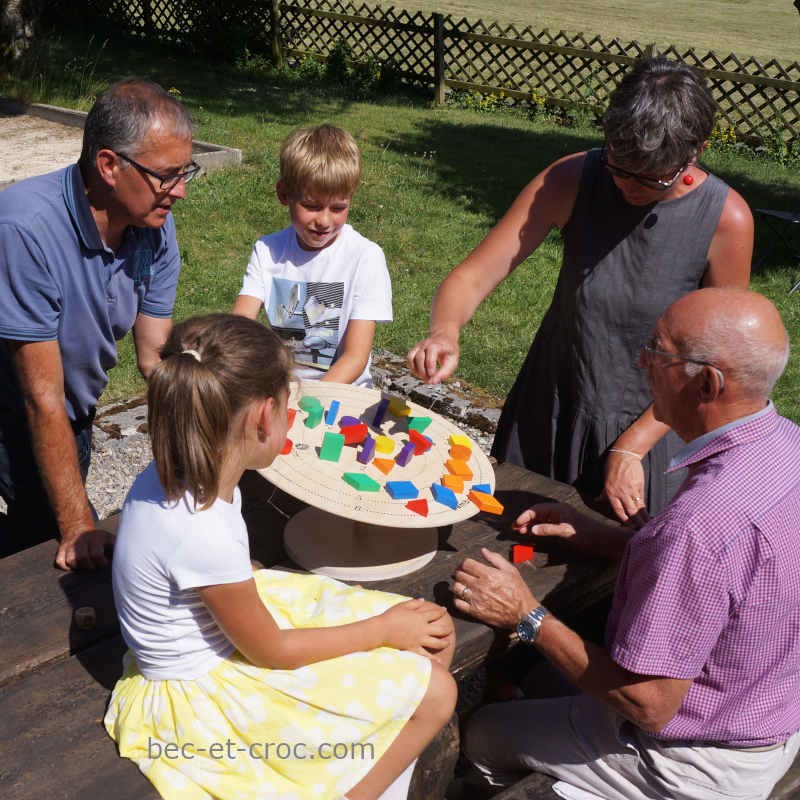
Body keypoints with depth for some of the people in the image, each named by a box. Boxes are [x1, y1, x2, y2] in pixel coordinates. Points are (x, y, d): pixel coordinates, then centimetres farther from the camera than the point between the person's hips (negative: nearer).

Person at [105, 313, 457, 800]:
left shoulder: (172, 476, -10)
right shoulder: (205, 536, -35)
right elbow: (269, 650, -19)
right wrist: (384, 629, -9)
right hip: (203, 693, -8)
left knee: (434, 635, 4)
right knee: (433, 693, -8)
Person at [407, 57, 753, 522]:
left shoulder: (726, 220, -20)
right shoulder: (573, 181, -17)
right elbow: (472, 277, -18)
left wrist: (630, 448, -15)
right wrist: (445, 332, -40)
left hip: (648, 425, -1)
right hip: (549, 414, 2)